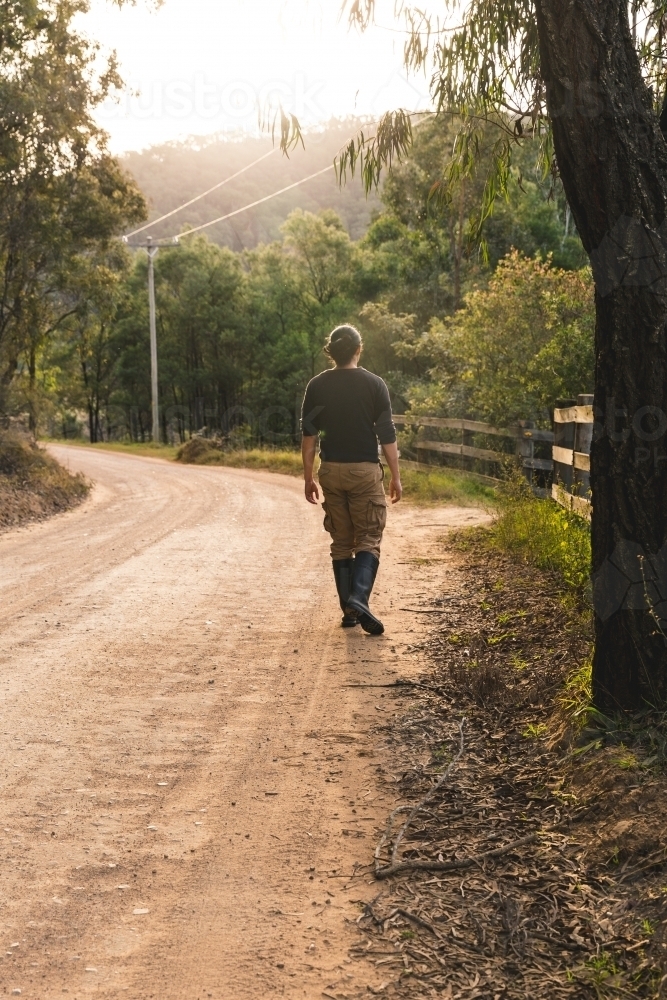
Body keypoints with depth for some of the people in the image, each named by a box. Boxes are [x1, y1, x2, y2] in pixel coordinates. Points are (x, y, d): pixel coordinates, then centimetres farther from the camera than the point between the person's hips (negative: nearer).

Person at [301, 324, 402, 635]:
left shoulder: (317, 386, 2)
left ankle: (348, 610, 12)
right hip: (365, 470, -3)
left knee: (341, 542, 11)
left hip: (332, 471, 3)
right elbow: (386, 435, -5)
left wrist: (308, 478, 9)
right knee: (368, 539, 2)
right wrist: (396, 477, 1)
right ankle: (359, 598, -20)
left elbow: (309, 435, 2)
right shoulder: (374, 384, -5)